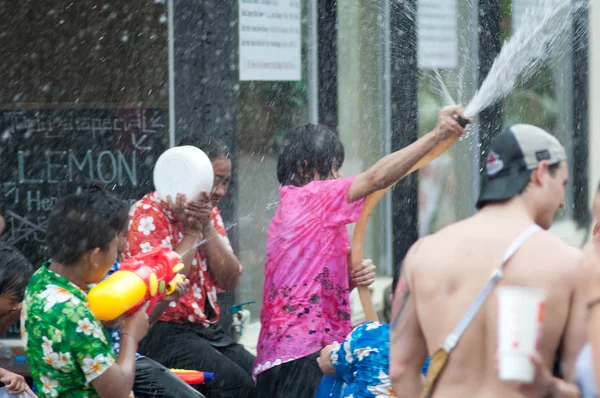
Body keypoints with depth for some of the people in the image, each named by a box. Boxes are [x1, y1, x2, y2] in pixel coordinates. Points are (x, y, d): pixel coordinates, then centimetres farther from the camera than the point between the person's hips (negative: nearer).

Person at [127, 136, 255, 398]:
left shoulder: (210, 213, 12)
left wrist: (207, 226, -9)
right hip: (163, 333, -7)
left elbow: (229, 280, 2)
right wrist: (191, 232, -14)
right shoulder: (147, 215, -11)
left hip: (208, 329, 7)